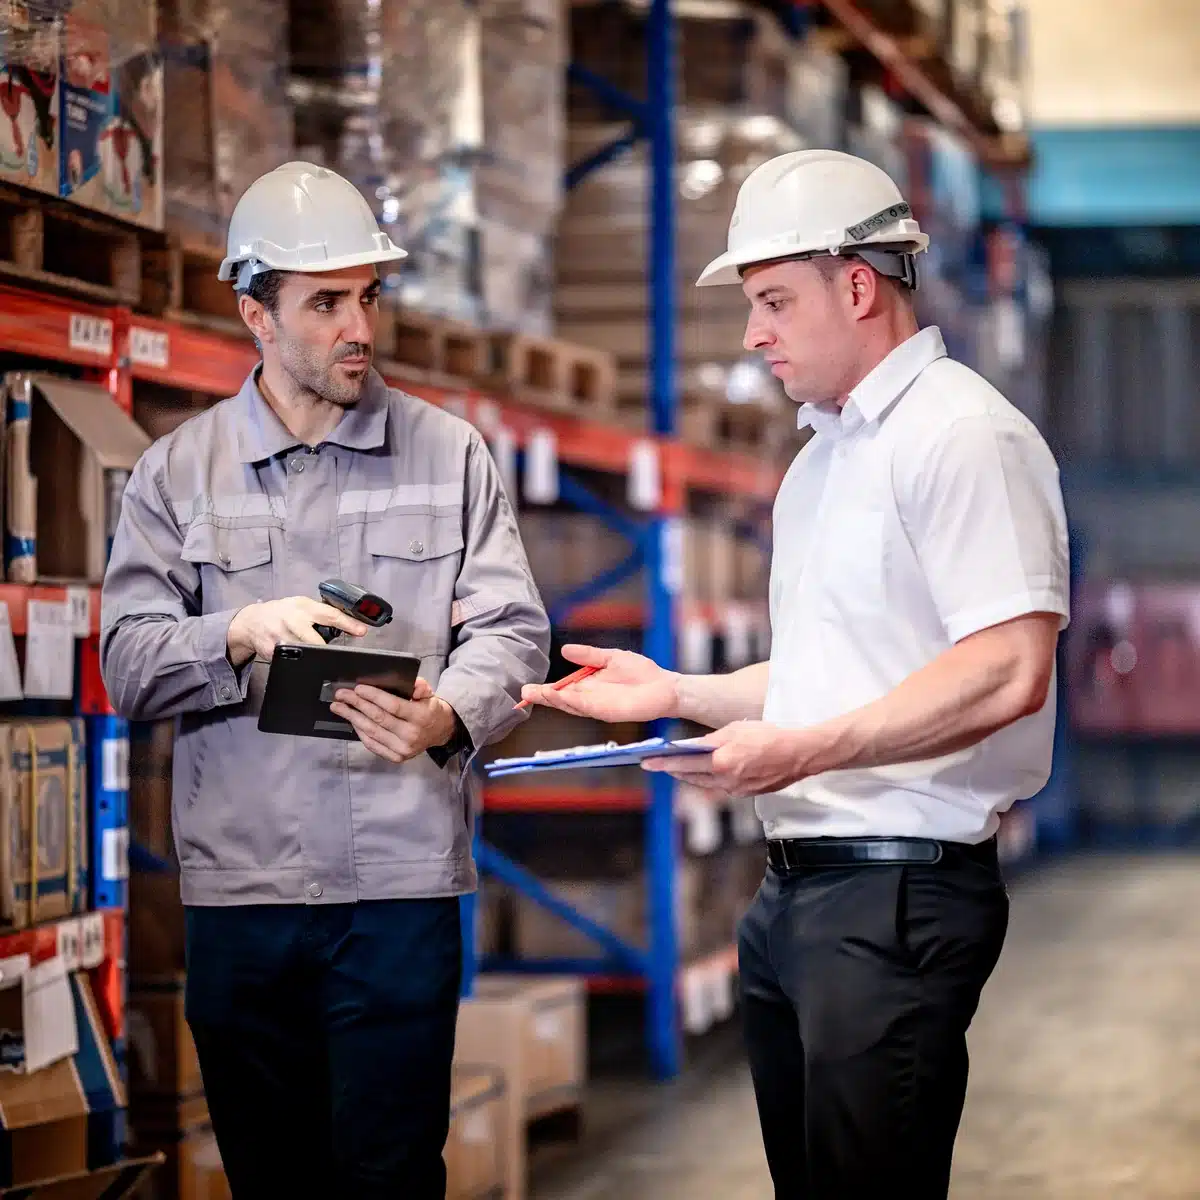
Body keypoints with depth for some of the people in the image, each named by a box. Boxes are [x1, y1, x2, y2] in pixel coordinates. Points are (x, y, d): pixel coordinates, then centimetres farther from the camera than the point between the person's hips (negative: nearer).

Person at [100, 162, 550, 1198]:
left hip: (401, 881, -1)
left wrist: (448, 715, -20)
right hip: (238, 887, 1)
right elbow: (128, 664, 2)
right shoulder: (178, 472, 9)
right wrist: (243, 633, -17)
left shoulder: (450, 454, 8)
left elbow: (513, 631, 1)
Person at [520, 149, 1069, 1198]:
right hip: (798, 881, 10)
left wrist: (805, 748, -23)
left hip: (899, 886, -10)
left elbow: (1007, 670, -22)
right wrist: (679, 694, 17)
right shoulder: (825, 451, 20)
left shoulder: (961, 435, -12)